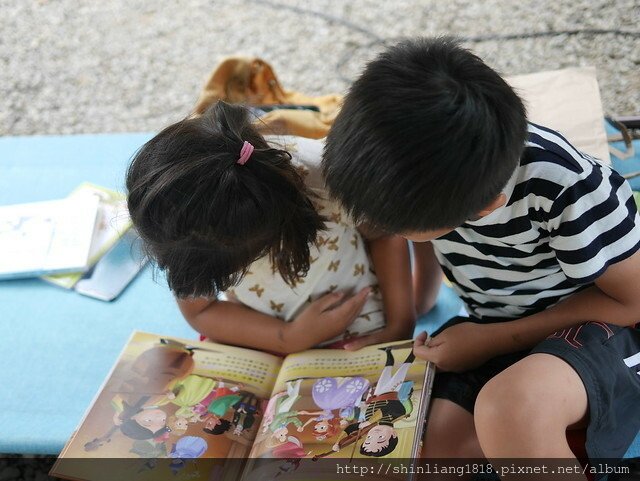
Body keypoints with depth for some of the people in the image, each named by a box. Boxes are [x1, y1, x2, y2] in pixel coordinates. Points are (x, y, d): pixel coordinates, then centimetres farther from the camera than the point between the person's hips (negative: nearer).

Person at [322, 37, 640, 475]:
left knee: (510, 406, -37)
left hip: (600, 325, -5)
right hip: (491, 333, 6)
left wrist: (496, 341, -18)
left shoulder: (568, 190, -31)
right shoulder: (429, 172, -14)